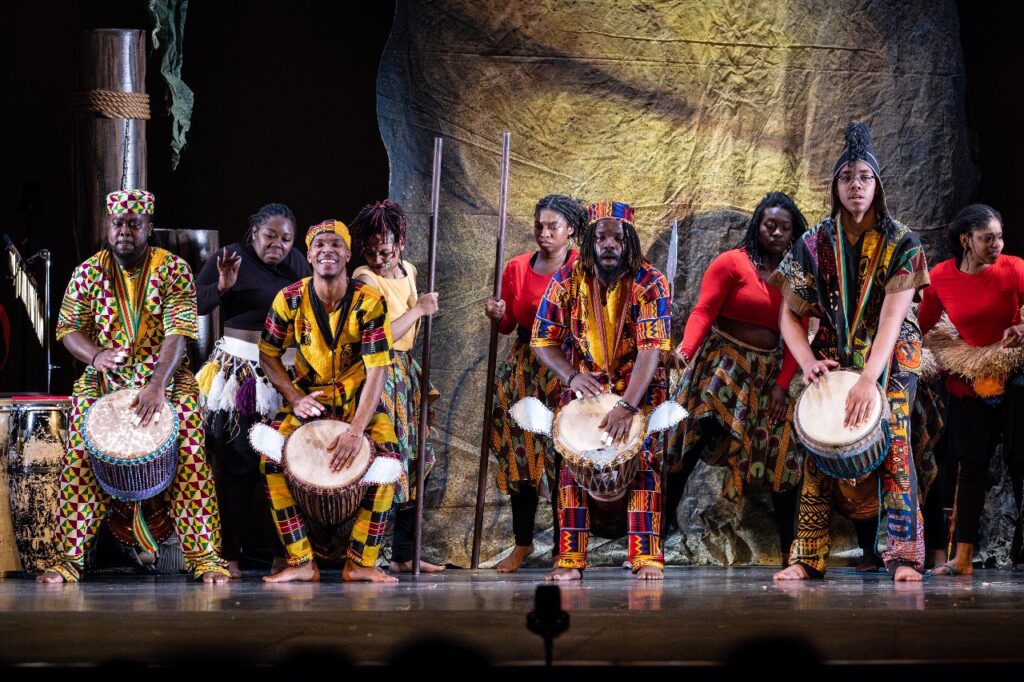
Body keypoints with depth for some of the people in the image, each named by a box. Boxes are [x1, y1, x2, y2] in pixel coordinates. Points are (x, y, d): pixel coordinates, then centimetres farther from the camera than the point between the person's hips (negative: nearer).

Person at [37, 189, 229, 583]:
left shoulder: (174, 270, -5)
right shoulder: (88, 273, 3)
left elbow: (178, 334, -14)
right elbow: (69, 328, 2)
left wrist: (158, 385, -29)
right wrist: (95, 356, -22)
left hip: (165, 377, -1)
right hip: (103, 380, 1)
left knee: (190, 460, -18)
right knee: (80, 460, -16)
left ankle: (203, 554, -11)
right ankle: (70, 558, -10)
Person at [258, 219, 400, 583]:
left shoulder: (369, 302, -17)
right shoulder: (290, 299, -11)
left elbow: (377, 370, -21)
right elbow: (268, 354, 1)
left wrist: (355, 431, -30)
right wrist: (295, 399, -15)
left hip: (359, 398, -1)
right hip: (309, 396, 1)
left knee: (388, 463, -24)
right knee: (271, 459, -22)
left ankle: (361, 562, -10)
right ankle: (301, 563, -14)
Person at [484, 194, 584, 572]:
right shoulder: (517, 267, 8)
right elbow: (508, 325, 15)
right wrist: (497, 314, -6)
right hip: (524, 367, 4)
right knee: (521, 454, 6)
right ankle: (522, 541, 18)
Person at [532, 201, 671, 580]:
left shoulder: (650, 284, -18)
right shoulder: (566, 281, -9)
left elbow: (651, 349, -26)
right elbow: (544, 339, -4)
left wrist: (628, 406, -36)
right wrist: (571, 376, -22)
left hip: (640, 387, -2)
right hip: (585, 387, 2)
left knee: (643, 461, -12)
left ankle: (646, 557, -9)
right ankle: (570, 559, -5)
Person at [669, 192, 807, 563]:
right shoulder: (732, 263, -4)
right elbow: (703, 311, -12)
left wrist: (783, 383, -8)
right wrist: (685, 349, -30)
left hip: (769, 375, 4)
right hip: (722, 364, -4)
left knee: (782, 456, 2)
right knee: (693, 442, -13)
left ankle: (789, 550, 8)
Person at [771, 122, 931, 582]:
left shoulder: (902, 244, -8)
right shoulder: (815, 244, -1)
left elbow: (892, 317, -18)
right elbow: (789, 315, 1)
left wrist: (868, 379, -29)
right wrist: (808, 362, -17)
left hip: (890, 358, -2)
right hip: (832, 357, 2)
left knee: (895, 444, -15)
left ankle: (904, 556, -13)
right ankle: (807, 557, -5)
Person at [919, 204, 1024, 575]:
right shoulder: (940, 277, -4)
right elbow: (927, 326, 8)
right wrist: (943, 362, 3)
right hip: (968, 381, 2)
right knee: (971, 465, 6)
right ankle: (963, 558, 9)